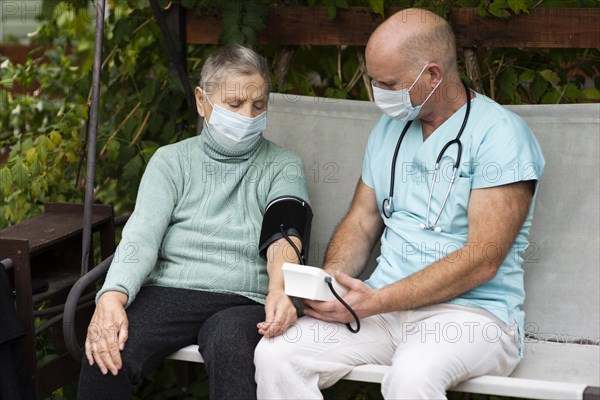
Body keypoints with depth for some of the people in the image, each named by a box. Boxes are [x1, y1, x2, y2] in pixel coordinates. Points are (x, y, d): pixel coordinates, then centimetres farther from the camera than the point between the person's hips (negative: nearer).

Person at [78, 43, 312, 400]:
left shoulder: (283, 167, 13)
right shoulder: (172, 161, 16)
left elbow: (283, 233, -7)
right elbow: (141, 235, 1)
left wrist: (279, 290, -30)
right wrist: (112, 297, -20)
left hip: (243, 300, -1)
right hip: (168, 291, 2)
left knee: (232, 352, -37)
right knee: (105, 356, -28)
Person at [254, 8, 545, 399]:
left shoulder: (500, 133, -9)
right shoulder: (389, 127, 15)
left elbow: (482, 261, -16)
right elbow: (362, 220, 18)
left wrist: (376, 302, -19)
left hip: (471, 311, -6)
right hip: (384, 307, 6)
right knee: (276, 354, -18)